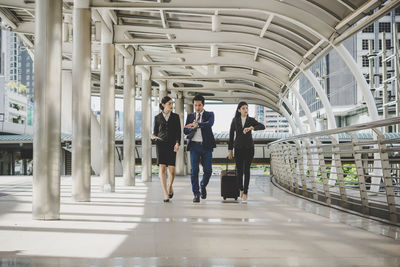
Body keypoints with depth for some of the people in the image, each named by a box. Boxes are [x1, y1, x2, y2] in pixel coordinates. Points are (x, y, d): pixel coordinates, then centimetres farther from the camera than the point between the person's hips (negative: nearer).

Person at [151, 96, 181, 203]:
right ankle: (165, 194, -8)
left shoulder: (175, 117, 9)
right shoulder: (157, 117, 9)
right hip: (161, 144, 0)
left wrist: (177, 143, -10)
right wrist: (153, 136, -9)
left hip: (172, 145, 0)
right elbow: (156, 131, 14)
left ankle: (170, 187, 23)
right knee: (162, 168, -10)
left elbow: (178, 131, 5)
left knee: (172, 169, -8)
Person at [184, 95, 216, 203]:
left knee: (208, 170, -1)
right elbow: (185, 131, 7)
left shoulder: (209, 114, 6)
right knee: (194, 170, -4)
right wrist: (193, 127, -14)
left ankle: (203, 186, 28)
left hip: (206, 146, -1)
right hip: (194, 146, 1)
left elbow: (210, 123, -17)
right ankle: (196, 194, 1)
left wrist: (197, 124, -31)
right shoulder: (190, 116, 14)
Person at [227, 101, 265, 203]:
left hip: (249, 148, -1)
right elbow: (231, 135, 4)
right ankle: (241, 189, 27)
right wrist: (230, 150, 2)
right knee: (239, 170, 0)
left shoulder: (251, 120, 1)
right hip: (238, 148, 1)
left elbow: (262, 127, -16)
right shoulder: (235, 120, 2)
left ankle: (245, 194, -6)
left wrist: (250, 128, -32)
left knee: (246, 170, -9)